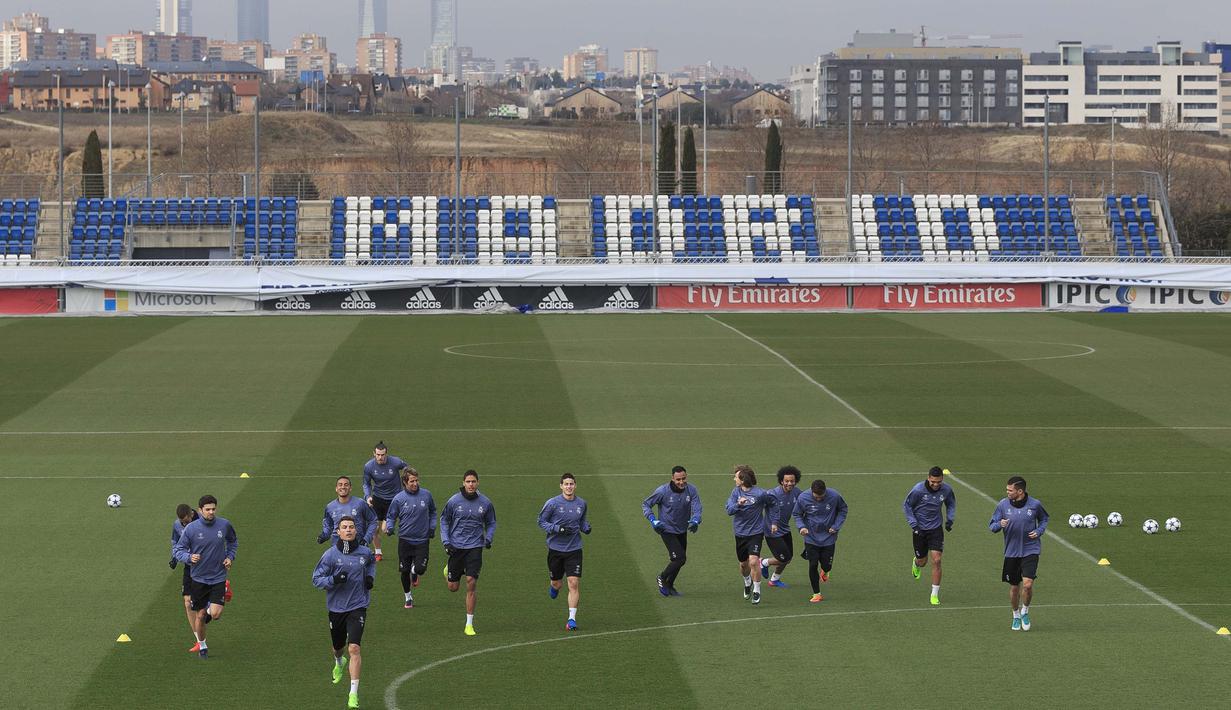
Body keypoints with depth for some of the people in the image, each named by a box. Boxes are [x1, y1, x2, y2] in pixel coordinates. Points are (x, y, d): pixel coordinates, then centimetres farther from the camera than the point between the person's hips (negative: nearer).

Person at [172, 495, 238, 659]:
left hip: (218, 577, 1)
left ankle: (210, 609, 25)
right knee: (199, 616, 7)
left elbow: (233, 540, 18)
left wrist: (230, 557, 3)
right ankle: (202, 646, 30)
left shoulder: (224, 525, -5)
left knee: (216, 614, -13)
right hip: (199, 579, -1)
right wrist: (189, 557, -24)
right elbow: (178, 550, -4)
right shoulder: (191, 529, -12)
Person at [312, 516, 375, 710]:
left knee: (354, 647, -17)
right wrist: (333, 580, -25)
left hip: (357, 606, -1)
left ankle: (354, 694, -15)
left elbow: (372, 562, 24)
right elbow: (316, 579, -7)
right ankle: (339, 663, 59)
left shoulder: (364, 552, -1)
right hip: (336, 608, 1)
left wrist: (370, 576, 5)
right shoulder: (330, 554, -9)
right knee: (338, 647, 19)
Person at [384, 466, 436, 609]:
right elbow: (391, 516, 4)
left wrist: (432, 527, 7)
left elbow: (432, 512, 17)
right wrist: (389, 527, -15)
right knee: (404, 571, 3)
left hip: (422, 540, 0)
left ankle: (414, 572, 27)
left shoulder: (426, 495, -1)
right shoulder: (399, 499, -7)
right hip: (405, 540, 0)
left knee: (421, 568, -12)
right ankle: (408, 597, 26)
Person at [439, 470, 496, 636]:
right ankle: (449, 569, 46)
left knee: (471, 583, -11)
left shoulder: (485, 503, -2)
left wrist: (488, 538, -3)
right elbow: (444, 520, 7)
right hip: (456, 546, 0)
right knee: (453, 587, 7)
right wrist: (446, 541, -3)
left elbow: (491, 523, 14)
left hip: (475, 547, 0)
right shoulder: (454, 501, -5)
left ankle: (469, 624, -4)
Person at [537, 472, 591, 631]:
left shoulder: (581, 504, 3)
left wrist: (586, 527, -2)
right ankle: (554, 587, 51)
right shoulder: (552, 503, -8)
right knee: (556, 582, 11)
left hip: (574, 549, 1)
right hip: (555, 548, -1)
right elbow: (541, 521, -3)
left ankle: (572, 619, -7)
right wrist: (557, 529, -18)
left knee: (574, 583, -11)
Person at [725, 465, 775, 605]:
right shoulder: (735, 492, -2)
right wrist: (738, 504, -30)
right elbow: (729, 510, -11)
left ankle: (757, 590, -3)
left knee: (753, 561, -19)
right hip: (740, 533, 5)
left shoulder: (760, 493, -14)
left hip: (756, 532, -5)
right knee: (743, 564, 16)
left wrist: (774, 522, 5)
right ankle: (747, 582, 47)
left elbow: (772, 504, 5)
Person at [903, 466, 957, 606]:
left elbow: (951, 504, 12)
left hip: (936, 530, 1)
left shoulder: (946, 490, -11)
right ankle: (916, 563, 51)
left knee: (936, 560, -10)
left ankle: (935, 594, -1)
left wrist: (949, 519, 1)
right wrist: (914, 524, -12)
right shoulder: (918, 490, -20)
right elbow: (906, 505, -6)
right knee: (922, 562, 11)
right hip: (919, 530, -1)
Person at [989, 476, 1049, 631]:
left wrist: (1039, 531, -4)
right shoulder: (1003, 505, -4)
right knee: (1014, 587, 9)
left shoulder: (1034, 504, -6)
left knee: (1027, 584, -16)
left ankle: (1025, 611, 11)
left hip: (1030, 550, -2)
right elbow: (992, 526, 2)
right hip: (1011, 552, 2)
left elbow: (1044, 518, 15)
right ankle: (1016, 616, 32)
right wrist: (1000, 524, -21)